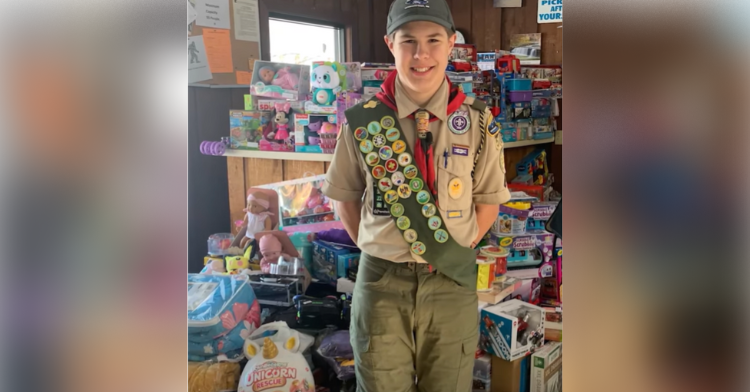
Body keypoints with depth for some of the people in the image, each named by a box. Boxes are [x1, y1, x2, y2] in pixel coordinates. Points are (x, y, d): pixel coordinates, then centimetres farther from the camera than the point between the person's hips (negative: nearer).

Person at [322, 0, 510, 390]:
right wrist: (376, 253, 2)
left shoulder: (477, 122, -3)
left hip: (452, 283, 1)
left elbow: (488, 200, 7)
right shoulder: (363, 121, -4)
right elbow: (346, 197, 8)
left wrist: (455, 252, -2)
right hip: (381, 282, 0)